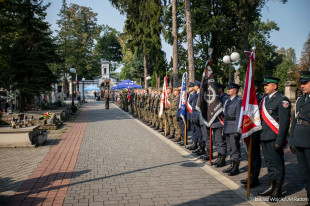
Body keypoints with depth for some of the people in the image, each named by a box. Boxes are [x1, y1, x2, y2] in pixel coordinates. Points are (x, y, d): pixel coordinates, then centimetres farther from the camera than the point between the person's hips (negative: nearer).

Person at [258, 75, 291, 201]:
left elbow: (284, 122, -14)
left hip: (274, 138, -7)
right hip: (264, 138, 8)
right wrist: (260, 136, 15)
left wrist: (280, 141, -18)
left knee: (277, 164, 3)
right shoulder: (264, 100, 14)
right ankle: (271, 187, 27)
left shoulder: (282, 100, -10)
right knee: (269, 163, 15)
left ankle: (278, 191, 15)